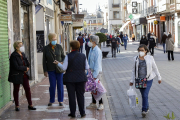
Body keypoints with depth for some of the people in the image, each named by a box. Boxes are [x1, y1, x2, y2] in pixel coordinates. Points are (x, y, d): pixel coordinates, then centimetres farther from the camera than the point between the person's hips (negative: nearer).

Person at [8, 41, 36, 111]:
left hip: (24, 75, 7)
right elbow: (16, 67, -20)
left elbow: (28, 64, 14)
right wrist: (25, 68, -11)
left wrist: (26, 69, -7)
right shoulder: (13, 56, -14)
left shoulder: (23, 54, 9)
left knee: (28, 89, 5)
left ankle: (30, 105, 13)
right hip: (17, 76, -7)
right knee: (16, 90, 6)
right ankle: (17, 106, 16)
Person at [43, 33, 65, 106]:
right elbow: (44, 60, 2)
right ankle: (51, 100, 14)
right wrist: (45, 71, -2)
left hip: (59, 69, 1)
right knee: (52, 86, -2)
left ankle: (60, 101, 15)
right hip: (51, 70, -1)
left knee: (60, 85, 4)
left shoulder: (59, 47, 0)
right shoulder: (46, 48, -2)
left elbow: (63, 56, 10)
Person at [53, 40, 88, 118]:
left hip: (70, 79, -2)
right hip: (81, 79, 3)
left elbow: (64, 68, -9)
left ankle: (73, 113, 9)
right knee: (80, 95, 10)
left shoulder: (68, 56, -10)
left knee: (71, 96, 5)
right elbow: (87, 67, 3)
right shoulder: (83, 56, 0)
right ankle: (82, 112, 11)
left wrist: (58, 63, 7)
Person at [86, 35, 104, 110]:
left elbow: (97, 64, -18)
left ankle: (101, 104, 6)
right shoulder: (91, 50, 9)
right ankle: (93, 103, 21)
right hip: (91, 71, 8)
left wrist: (95, 75, -18)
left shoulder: (97, 51, -17)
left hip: (97, 72, -8)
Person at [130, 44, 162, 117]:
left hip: (148, 79, -3)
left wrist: (159, 77, 9)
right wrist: (132, 80, 7)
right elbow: (134, 70, 9)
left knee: (145, 95, -11)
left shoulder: (150, 58, -4)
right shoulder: (136, 59, 1)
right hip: (139, 80, 3)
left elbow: (155, 68, 5)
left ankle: (144, 110, 0)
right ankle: (147, 107, 33)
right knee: (143, 95, 12)